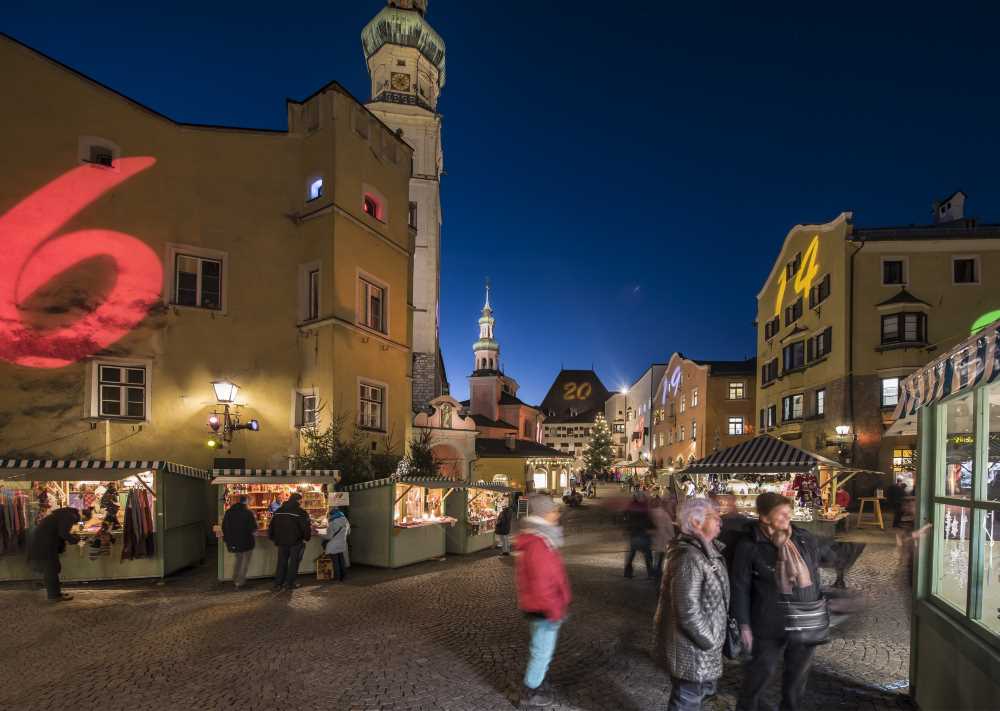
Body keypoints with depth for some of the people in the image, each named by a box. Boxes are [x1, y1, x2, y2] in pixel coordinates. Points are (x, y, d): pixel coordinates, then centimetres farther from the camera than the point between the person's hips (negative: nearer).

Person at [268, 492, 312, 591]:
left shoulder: (278, 511, 6)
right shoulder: (301, 512, -11)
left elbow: (271, 526, 10)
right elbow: (307, 527, -11)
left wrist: (273, 538, 19)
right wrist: (307, 537, 5)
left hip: (281, 541, 5)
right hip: (295, 542, -5)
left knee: (281, 562, 13)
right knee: (294, 562, 7)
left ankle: (277, 584, 13)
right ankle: (289, 583, 8)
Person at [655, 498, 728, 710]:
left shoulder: (708, 551, 5)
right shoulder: (689, 557, -26)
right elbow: (689, 611, -28)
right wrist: (710, 641, -17)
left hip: (702, 647, 9)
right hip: (694, 650, -9)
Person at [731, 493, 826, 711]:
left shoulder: (806, 540, -2)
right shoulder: (749, 546, -15)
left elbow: (815, 576, 9)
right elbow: (741, 587, -10)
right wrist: (744, 625, -10)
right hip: (770, 625, -4)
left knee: (799, 673, 20)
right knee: (761, 673, 11)